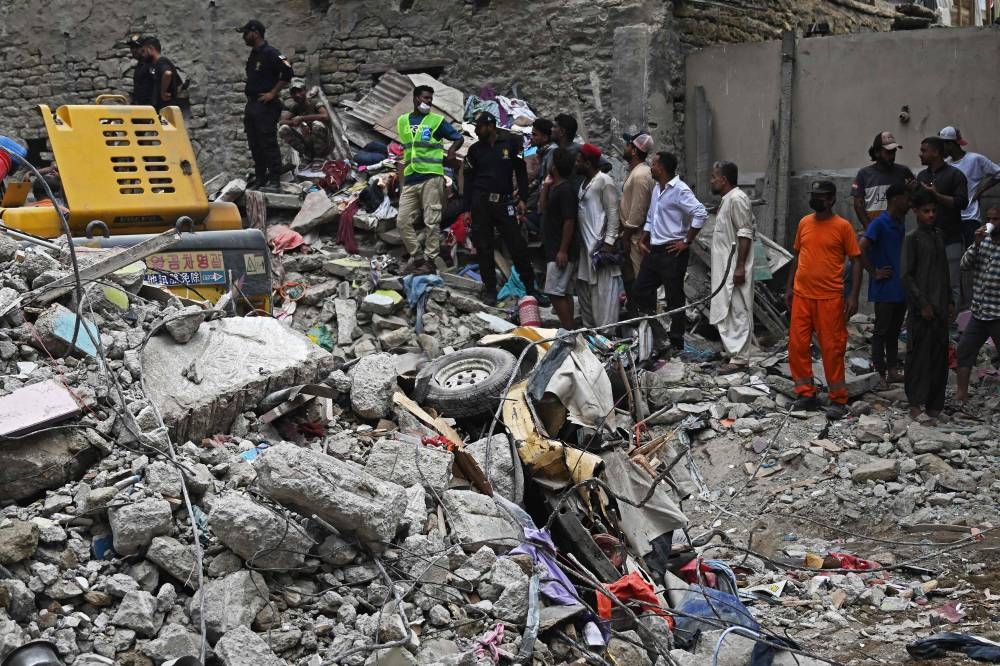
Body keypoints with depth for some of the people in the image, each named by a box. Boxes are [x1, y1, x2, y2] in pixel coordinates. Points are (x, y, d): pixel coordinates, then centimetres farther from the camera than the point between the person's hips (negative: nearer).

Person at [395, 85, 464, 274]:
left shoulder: (437, 121, 3)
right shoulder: (402, 121, 15)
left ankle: (430, 260, 1)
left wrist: (450, 152, -14)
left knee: (432, 222, -5)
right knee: (402, 221, 0)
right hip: (410, 179, 5)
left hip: (431, 178, -4)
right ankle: (417, 256, 10)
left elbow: (459, 138, 5)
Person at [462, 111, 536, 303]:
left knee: (517, 245, -6)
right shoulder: (475, 149, 10)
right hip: (480, 203, 2)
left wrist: (522, 199, -2)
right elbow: (468, 180, 11)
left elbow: (521, 172, 7)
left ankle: (531, 286, 4)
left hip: (504, 203, -2)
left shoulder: (510, 145, 5)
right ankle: (489, 290, 10)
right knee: (484, 248, 2)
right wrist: (467, 209, 5)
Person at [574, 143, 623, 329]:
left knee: (603, 290, -8)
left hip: (600, 244, -10)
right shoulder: (585, 182, 15)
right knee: (583, 288, 15)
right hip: (585, 244, 10)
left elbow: (613, 213, -15)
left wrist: (609, 242, -19)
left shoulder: (604, 181, -12)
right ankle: (588, 328, 26)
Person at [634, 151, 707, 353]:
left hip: (672, 252, -9)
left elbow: (701, 213, -25)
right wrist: (643, 240, 12)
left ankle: (676, 343, 9)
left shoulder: (679, 190, -16)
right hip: (654, 251, 9)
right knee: (640, 290, 10)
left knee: (674, 299, 0)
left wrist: (686, 242, -20)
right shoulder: (657, 188, 13)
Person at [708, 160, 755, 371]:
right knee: (727, 310, 14)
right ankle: (734, 351, 21)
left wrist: (740, 266, -23)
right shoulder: (728, 199, 16)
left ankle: (740, 358, -5)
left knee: (738, 311, -7)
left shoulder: (737, 199, -15)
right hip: (726, 267, 10)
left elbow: (745, 233, -20)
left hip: (734, 268, -10)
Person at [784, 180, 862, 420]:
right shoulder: (804, 223, 8)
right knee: (797, 345, 5)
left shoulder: (842, 226, -6)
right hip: (801, 295, 5)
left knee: (832, 348, -1)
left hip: (830, 298, -5)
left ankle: (838, 400, 8)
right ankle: (806, 394, 17)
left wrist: (853, 296, -11)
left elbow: (856, 261, -4)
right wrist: (789, 287, 13)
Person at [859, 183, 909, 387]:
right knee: (881, 332, -1)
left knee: (894, 332, 14)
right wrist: (874, 273, -18)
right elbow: (861, 249, -24)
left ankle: (893, 371, 22)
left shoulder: (901, 224, 12)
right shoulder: (880, 223, -14)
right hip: (884, 291, -8)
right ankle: (880, 373, 5)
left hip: (900, 289, 8)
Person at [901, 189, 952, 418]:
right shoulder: (912, 239, -7)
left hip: (940, 307, 6)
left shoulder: (939, 235, 13)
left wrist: (949, 300, 15)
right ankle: (916, 402, 2)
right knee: (919, 355, -4)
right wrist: (923, 304, -13)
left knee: (940, 355, 7)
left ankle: (935, 401, 13)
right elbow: (906, 276, -11)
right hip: (921, 308, -6)